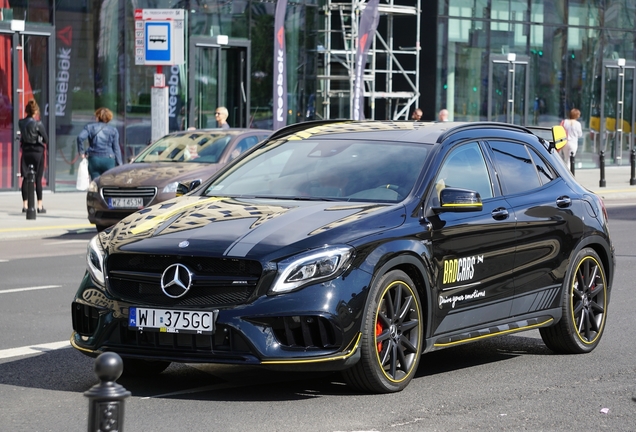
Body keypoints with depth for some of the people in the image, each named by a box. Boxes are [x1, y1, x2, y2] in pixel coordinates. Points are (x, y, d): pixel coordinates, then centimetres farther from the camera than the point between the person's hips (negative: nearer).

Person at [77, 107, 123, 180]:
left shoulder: (89, 127, 6)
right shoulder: (113, 130, 6)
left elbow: (80, 137, -12)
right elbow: (116, 148, 3)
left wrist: (81, 152, -1)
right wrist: (119, 164, 5)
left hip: (94, 159, 1)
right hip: (109, 160, -1)